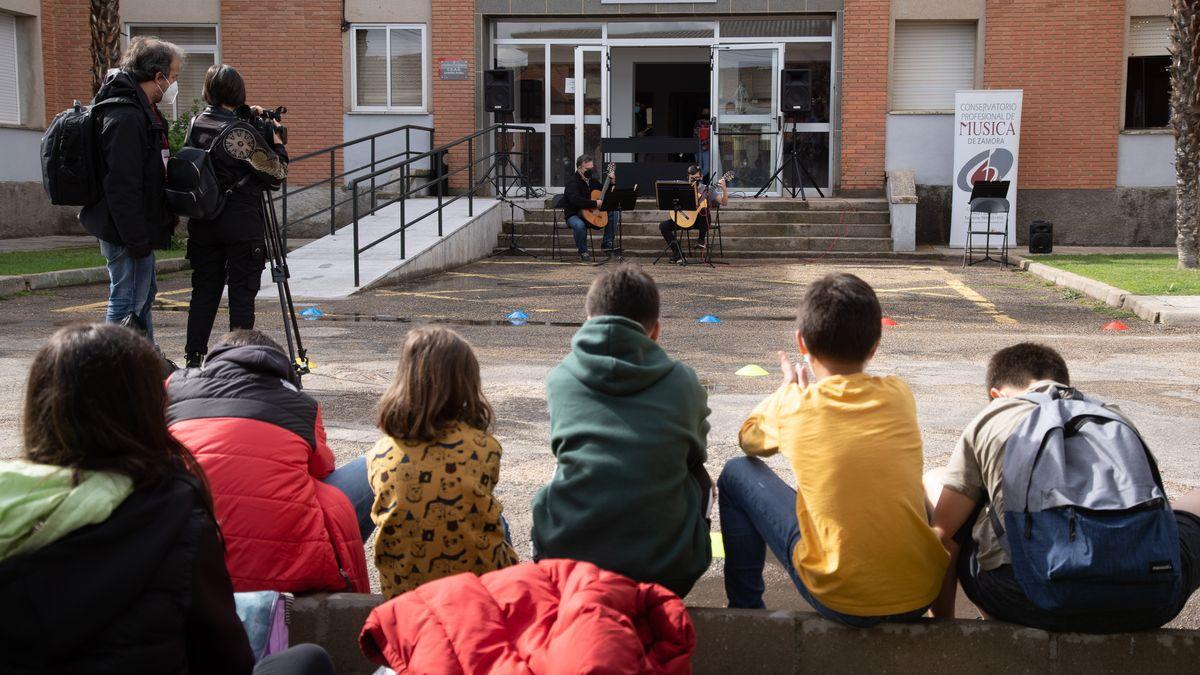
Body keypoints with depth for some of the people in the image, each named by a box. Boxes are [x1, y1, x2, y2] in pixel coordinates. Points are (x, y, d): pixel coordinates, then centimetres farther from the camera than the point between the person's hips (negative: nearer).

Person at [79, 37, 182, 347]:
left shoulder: (143, 110, 13)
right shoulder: (126, 117, -21)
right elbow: (122, 186, -26)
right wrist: (137, 239, -25)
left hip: (137, 229, 11)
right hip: (125, 231, -11)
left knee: (144, 295, 20)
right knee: (127, 302, -5)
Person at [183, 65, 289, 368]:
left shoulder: (196, 124, 3)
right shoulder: (241, 132, -15)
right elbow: (277, 174, -7)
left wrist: (245, 114, 16)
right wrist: (277, 140, 7)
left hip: (203, 222, 6)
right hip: (242, 223, -6)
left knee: (204, 289, 11)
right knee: (242, 292, 1)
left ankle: (194, 358, 13)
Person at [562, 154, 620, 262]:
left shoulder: (593, 180, 10)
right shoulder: (572, 182, -15)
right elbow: (576, 201, -33)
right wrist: (595, 204, -32)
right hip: (574, 216, -7)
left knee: (614, 212, -7)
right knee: (579, 225, -41)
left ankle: (607, 243, -3)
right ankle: (583, 252, -14)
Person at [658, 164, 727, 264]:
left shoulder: (707, 189, 0)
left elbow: (724, 202, -8)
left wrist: (724, 189, -26)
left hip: (701, 220, -3)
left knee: (706, 211, -38)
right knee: (663, 226, -16)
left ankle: (701, 239, -14)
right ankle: (678, 255, -17)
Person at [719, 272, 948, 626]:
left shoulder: (793, 406, -6)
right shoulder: (899, 394, 1)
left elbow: (749, 439, 17)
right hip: (923, 593, 4)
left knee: (736, 474, 11)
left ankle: (744, 607, 23)